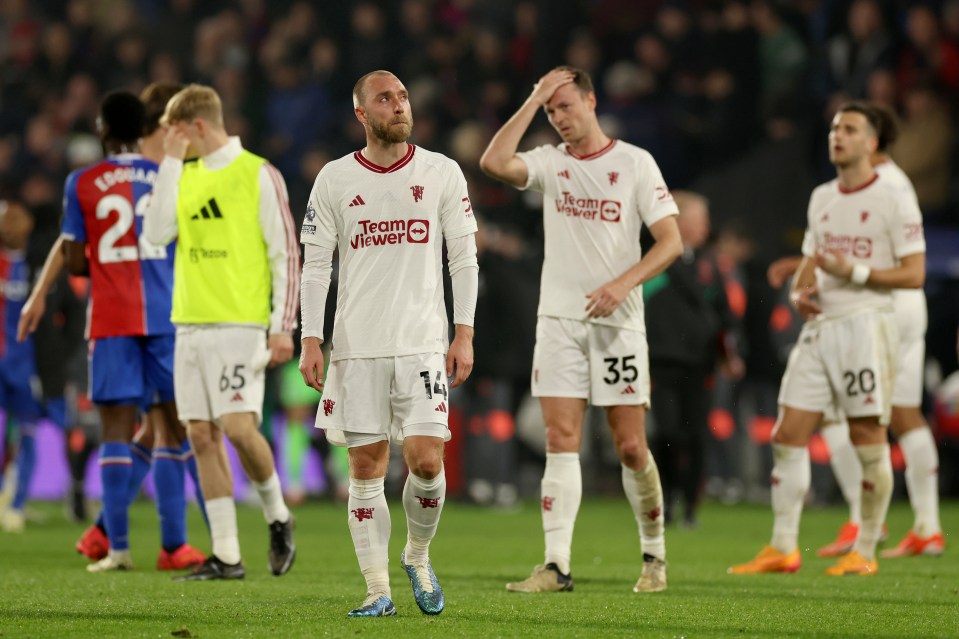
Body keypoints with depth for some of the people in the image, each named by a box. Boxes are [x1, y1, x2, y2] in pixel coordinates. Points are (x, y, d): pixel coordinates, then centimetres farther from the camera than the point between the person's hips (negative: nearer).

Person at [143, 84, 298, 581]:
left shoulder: (258, 175, -3)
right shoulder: (185, 175, 14)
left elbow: (285, 254, -4)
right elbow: (157, 233, 0)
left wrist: (283, 326, -9)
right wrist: (171, 162, -1)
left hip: (240, 323, -6)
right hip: (190, 324, 6)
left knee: (238, 426, -16)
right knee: (201, 435, 2)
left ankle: (277, 516, 10)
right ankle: (226, 555, 5)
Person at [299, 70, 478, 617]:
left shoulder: (442, 173, 4)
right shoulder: (334, 179, 4)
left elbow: (464, 258, 5)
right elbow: (315, 264, 6)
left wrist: (464, 334, -2)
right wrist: (311, 341, -2)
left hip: (423, 342, -1)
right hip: (356, 345, 1)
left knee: (426, 460, -11)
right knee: (366, 467, 0)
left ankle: (418, 556, 16)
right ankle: (378, 590, 7)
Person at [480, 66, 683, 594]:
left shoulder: (635, 163, 0)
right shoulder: (549, 163, 6)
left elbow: (670, 240, -4)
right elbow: (494, 163, -14)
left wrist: (624, 283, -19)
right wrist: (533, 101, -10)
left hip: (618, 322, -2)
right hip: (559, 319, 2)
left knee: (630, 446, 0)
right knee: (560, 441, -6)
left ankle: (654, 555, 18)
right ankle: (556, 566, -9)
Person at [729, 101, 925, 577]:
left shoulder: (894, 200, -4)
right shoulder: (821, 199, 17)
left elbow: (914, 274, -8)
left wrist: (854, 272, -17)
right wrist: (799, 293, 2)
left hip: (865, 323, -7)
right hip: (819, 325, 7)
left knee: (869, 439, -4)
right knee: (788, 436, 0)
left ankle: (864, 552, 4)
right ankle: (783, 549, 4)